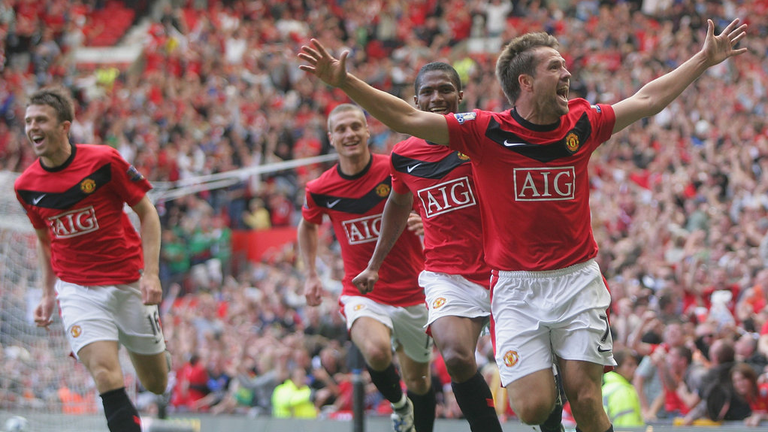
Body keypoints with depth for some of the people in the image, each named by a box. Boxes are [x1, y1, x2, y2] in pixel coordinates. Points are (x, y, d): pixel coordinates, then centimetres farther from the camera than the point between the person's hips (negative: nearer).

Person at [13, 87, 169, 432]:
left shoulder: (103, 161, -11)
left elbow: (147, 212, -3)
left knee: (156, 385, 10)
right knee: (105, 374, -22)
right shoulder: (26, 186, -1)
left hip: (128, 283, -1)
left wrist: (150, 273, -12)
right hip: (77, 289, 1)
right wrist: (48, 294, 11)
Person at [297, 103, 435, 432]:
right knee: (376, 352, -30)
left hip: (412, 293, 1)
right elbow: (307, 226, 18)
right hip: (362, 292, -1)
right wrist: (311, 276, 13)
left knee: (418, 380, 11)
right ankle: (398, 403, 1)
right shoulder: (320, 190, -5)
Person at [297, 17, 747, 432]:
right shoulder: (486, 131, -5)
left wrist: (706, 59, 19)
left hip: (578, 278, 2)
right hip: (516, 286, -2)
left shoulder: (582, 124, 3)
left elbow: (649, 99, 16)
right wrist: (344, 81, -18)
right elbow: (407, 118, -9)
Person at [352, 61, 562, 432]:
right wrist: (375, 265, 29)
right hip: (446, 274, 1)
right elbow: (398, 204, 25)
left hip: (501, 270, -1)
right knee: (456, 359, -24)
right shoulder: (403, 156, 5)